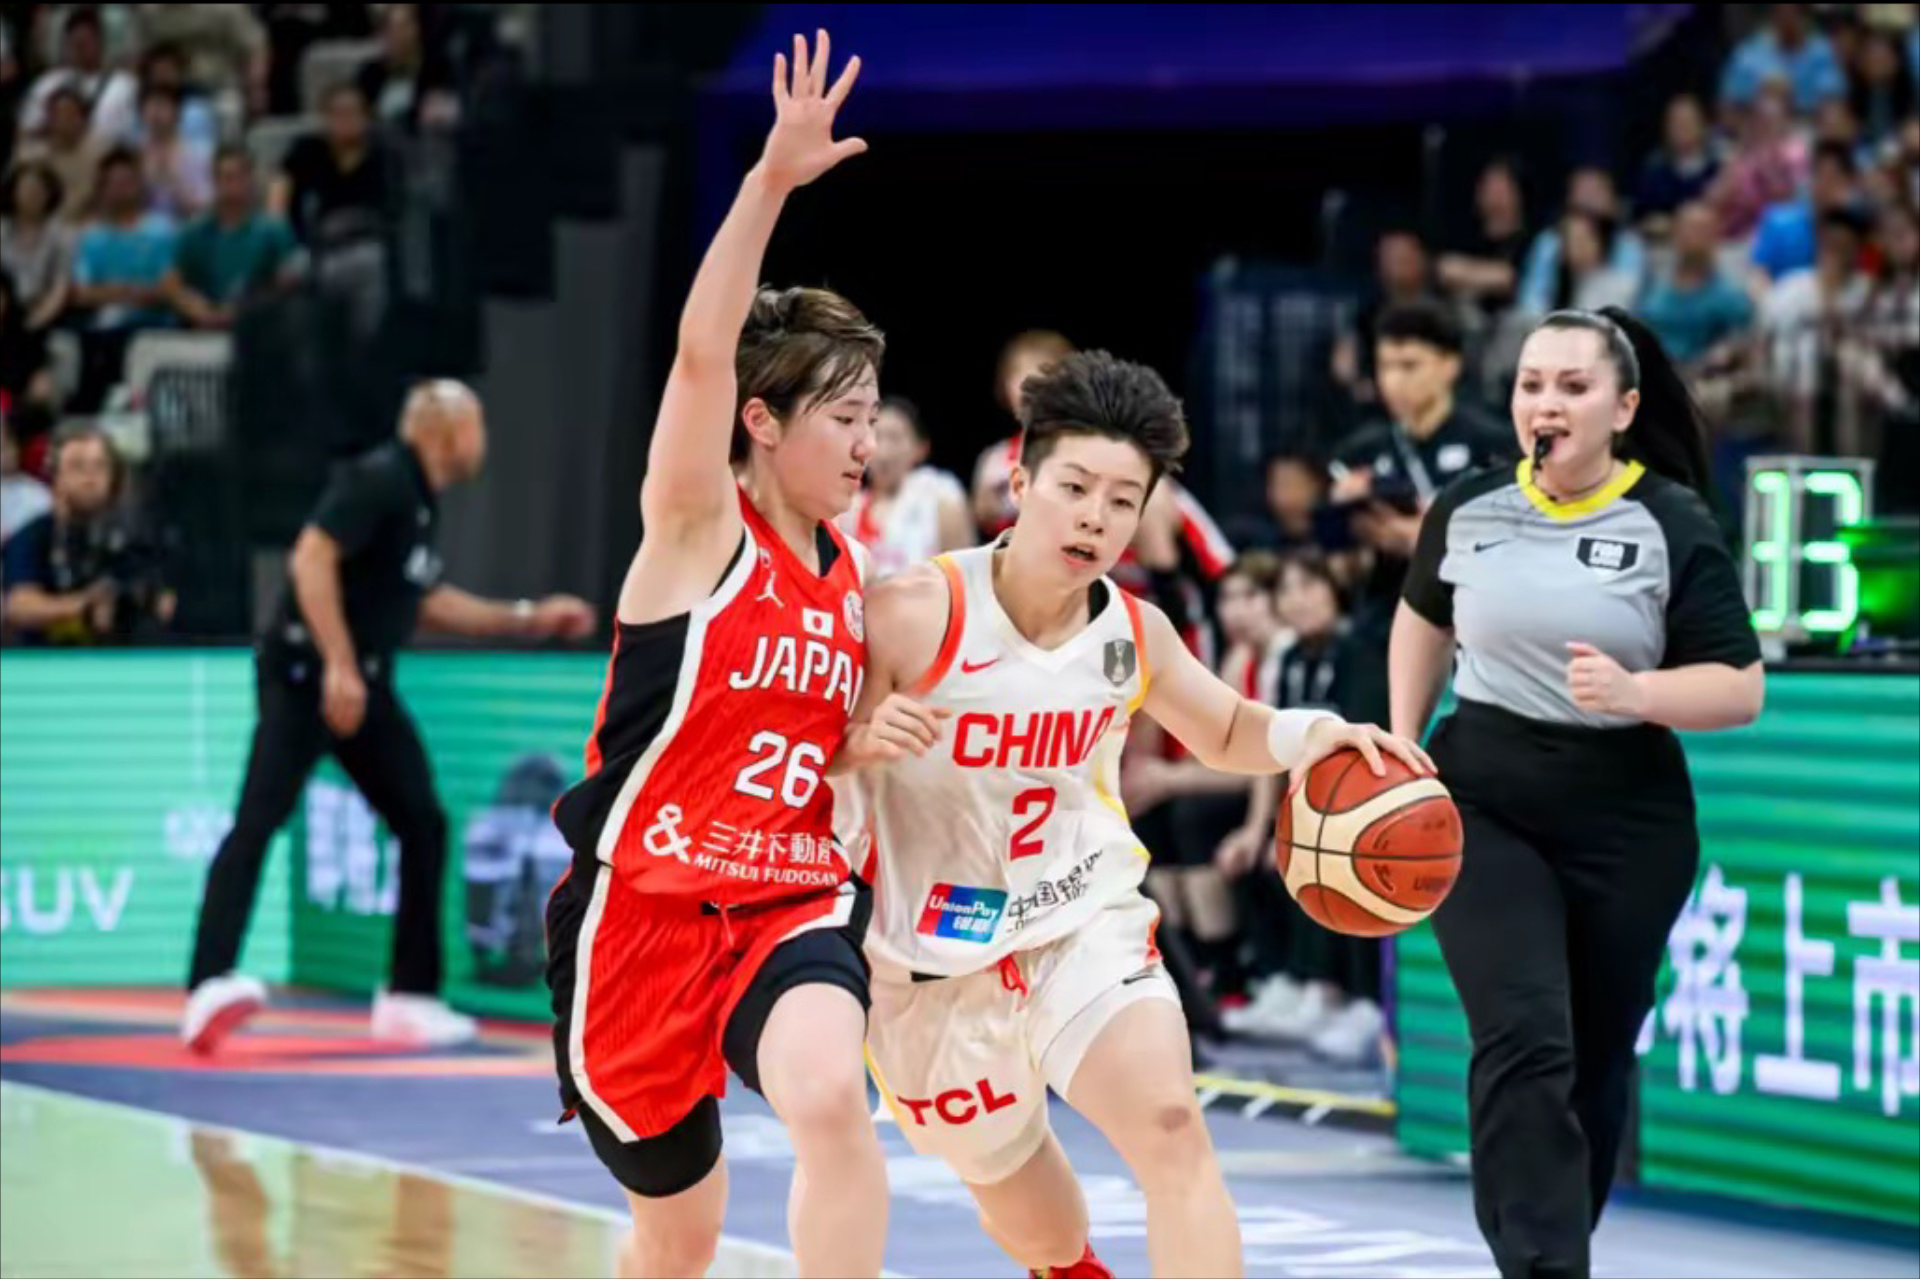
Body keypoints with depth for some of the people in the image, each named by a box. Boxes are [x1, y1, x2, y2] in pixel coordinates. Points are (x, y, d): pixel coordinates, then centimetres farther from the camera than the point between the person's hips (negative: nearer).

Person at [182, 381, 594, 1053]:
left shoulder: (421, 502, 17)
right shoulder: (378, 480, -13)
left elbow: (430, 600, 30)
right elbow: (312, 557, -23)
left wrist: (530, 619, 30)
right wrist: (338, 664, -28)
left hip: (363, 684, 10)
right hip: (306, 673, -10)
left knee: (423, 824, 10)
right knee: (261, 817, -20)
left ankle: (409, 998, 17)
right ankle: (211, 987, -31)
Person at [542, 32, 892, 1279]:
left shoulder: (851, 574, 9)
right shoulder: (698, 527, -7)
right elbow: (703, 353, -25)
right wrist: (773, 180, -33)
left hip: (792, 903, 3)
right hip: (645, 907, -3)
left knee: (832, 1096, -31)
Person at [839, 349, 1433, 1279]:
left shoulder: (1135, 634, -5)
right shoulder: (913, 614, -20)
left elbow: (1225, 732, 15)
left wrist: (1313, 735, -6)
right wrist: (865, 743, -39)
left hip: (1087, 930, 2)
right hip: (940, 962, -2)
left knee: (1171, 1127, -26)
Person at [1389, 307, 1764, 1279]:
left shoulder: (1674, 527, -9)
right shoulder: (1467, 511, -1)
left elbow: (1740, 687, -10)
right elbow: (1425, 617, 20)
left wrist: (1632, 694, -27)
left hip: (1626, 821, 0)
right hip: (1482, 807, 0)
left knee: (1594, 1063, 10)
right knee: (1523, 1044, -16)